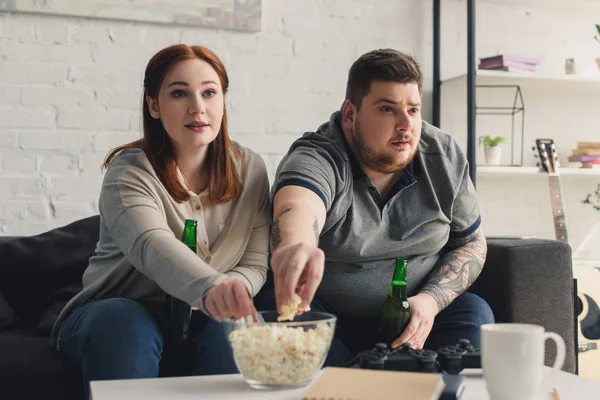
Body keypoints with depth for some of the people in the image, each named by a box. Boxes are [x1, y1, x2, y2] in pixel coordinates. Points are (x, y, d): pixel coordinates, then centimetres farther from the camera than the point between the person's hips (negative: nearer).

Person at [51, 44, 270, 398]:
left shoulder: (249, 169, 2)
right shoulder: (129, 171, -12)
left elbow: (256, 263, -1)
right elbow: (151, 246, -33)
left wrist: (232, 291, -26)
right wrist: (211, 287, -54)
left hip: (203, 317, 2)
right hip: (122, 311, -2)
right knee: (123, 323, -35)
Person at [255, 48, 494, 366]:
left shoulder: (445, 158, -1)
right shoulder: (318, 158, -17)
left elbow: (471, 243, 7)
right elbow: (297, 208, -40)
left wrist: (431, 300, -13)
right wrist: (293, 247, -66)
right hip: (329, 320, -2)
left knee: (474, 313, -23)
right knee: (273, 305, -30)